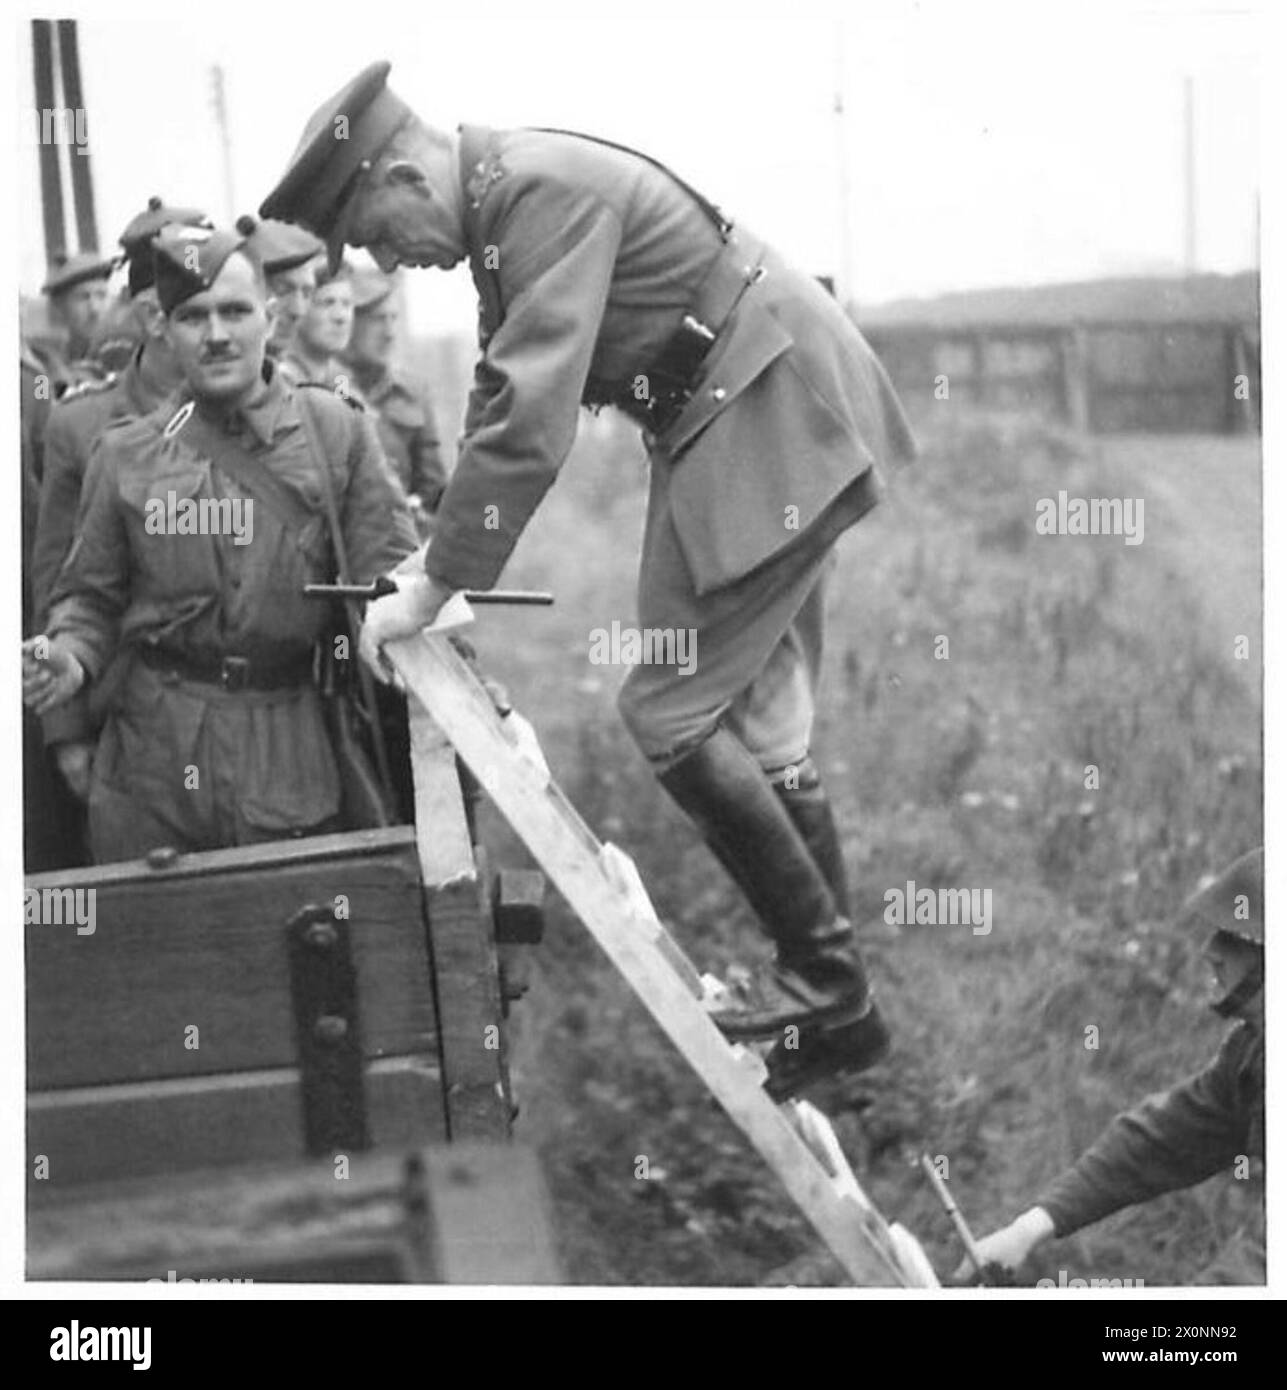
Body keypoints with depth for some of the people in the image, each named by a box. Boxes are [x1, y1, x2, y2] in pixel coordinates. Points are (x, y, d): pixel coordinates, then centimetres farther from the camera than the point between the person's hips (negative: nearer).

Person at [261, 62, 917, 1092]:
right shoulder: (499, 207, 10)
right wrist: (445, 565, 12)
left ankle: (822, 978, 1)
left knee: (670, 712, -8)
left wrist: (433, 590, -21)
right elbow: (504, 400, 19)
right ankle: (832, 1008, 20)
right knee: (753, 723, 13)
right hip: (769, 432, 10)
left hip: (772, 428, -10)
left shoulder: (544, 192, -21)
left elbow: (531, 420, -27)